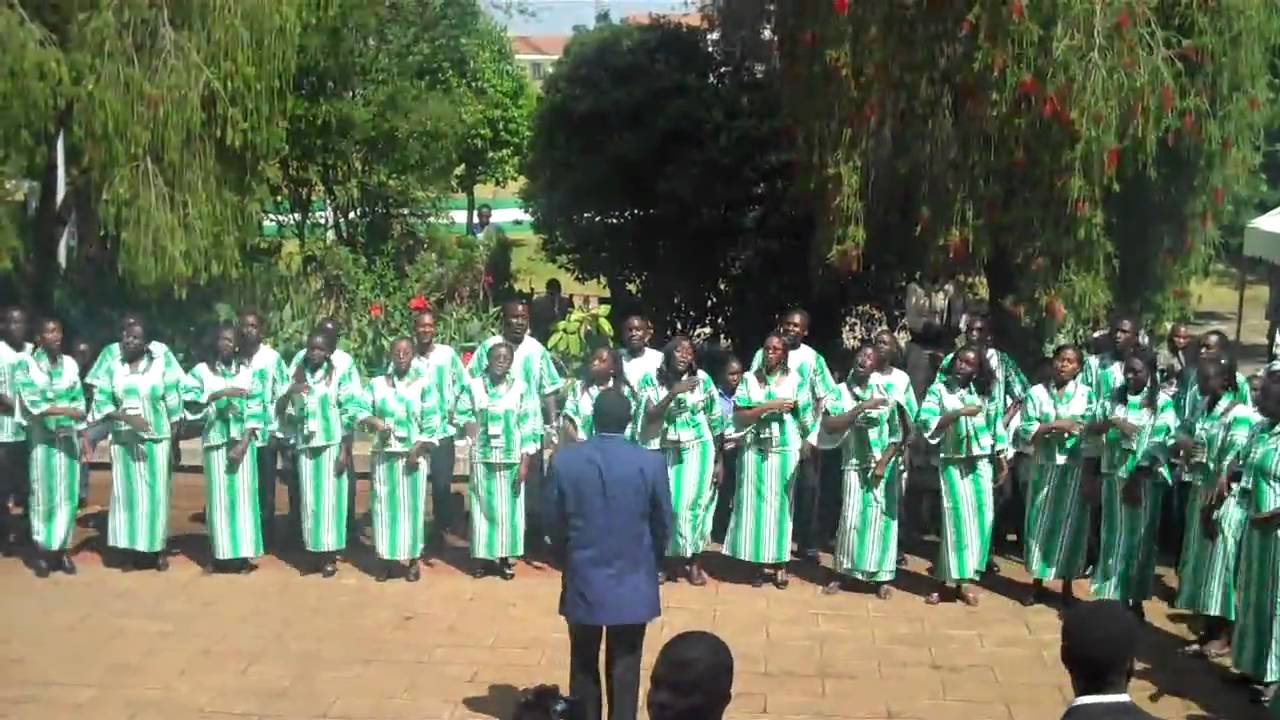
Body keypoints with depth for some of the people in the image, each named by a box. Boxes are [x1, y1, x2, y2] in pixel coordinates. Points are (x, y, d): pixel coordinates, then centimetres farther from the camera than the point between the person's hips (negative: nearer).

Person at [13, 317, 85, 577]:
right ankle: (42, 551, 6)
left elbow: (79, 401, 7)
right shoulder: (26, 363, -3)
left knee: (67, 494, 4)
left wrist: (82, 433, 0)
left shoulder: (70, 364, 7)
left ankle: (61, 549, 12)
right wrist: (65, 410, -16)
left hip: (68, 436, 3)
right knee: (43, 493, 0)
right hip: (41, 436, -3)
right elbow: (30, 402, -11)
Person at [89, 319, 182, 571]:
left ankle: (158, 549, 10)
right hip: (124, 442, 2)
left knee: (156, 494, 1)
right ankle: (137, 548, 11)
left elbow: (173, 404, -1)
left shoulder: (161, 364, -2)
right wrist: (127, 417, -20)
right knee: (129, 494, 3)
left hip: (156, 440, -2)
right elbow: (101, 403, -2)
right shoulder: (112, 367, 4)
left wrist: (174, 443, -2)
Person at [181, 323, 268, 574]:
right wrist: (219, 394, -22)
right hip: (216, 440, 0)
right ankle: (218, 554, 7)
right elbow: (189, 398, -10)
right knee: (218, 496, 1)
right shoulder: (201, 371, 5)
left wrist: (243, 443, -9)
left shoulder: (249, 371, 7)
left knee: (243, 494, -1)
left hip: (242, 441, 0)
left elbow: (256, 410, 1)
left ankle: (243, 554, 3)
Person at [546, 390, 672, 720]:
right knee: (625, 666, 10)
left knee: (583, 664, 17)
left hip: (582, 578, 1)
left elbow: (553, 521, -1)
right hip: (633, 580, -1)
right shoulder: (652, 463, -11)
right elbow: (663, 525, -2)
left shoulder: (563, 460, -10)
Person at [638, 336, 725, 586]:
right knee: (666, 506, -1)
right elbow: (650, 416, -13)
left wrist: (719, 459, 1)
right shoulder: (652, 380, -3)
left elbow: (715, 421, 1)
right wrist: (673, 392, -24)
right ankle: (672, 560, 14)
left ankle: (694, 562, 8)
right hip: (664, 451, 1)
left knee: (693, 505, -6)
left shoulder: (702, 379, -4)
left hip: (697, 450, -1)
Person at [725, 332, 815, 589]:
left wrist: (807, 443, 1)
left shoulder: (796, 380, 2)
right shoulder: (750, 379, 3)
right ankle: (759, 563, 7)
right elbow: (738, 417, -3)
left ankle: (779, 564, 10)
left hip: (785, 452, -1)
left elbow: (806, 417, 4)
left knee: (781, 504, 3)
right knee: (755, 504, 1)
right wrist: (768, 407, -13)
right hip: (754, 451, 1)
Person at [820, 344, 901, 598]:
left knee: (881, 518, 2)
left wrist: (883, 462, -10)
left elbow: (897, 435, 3)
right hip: (855, 465, -1)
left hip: (885, 466, 1)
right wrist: (861, 408, -20)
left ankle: (882, 577, 10)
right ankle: (841, 572, 11)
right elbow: (829, 426, -17)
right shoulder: (840, 392, -1)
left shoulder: (885, 394, 4)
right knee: (850, 518, -1)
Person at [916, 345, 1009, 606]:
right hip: (952, 462, -3)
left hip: (982, 462, 4)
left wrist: (1002, 462, 9)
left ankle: (965, 578, 8)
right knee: (959, 517, -8)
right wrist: (959, 413, -20)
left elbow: (996, 427, 12)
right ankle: (960, 578, -1)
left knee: (983, 516, 0)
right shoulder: (938, 390, -1)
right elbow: (926, 424, -13)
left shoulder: (984, 393, 9)